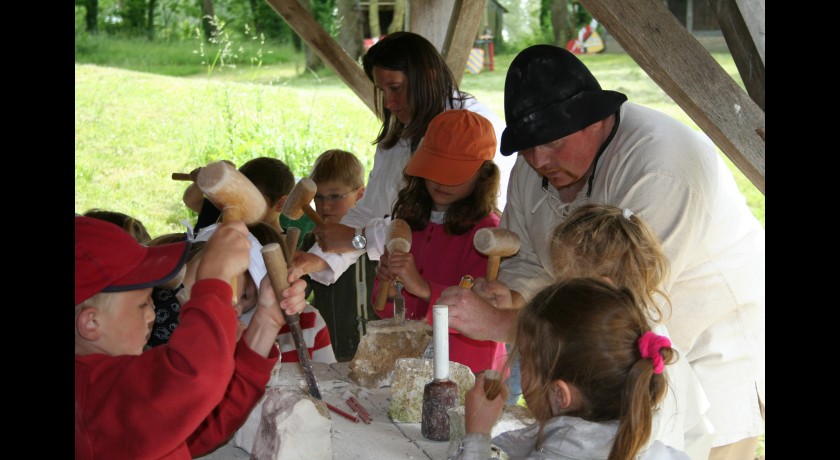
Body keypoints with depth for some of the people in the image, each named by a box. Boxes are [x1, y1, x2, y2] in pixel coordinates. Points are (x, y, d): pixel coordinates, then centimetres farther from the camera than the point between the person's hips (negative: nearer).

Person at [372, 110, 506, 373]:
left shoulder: (487, 230, -9)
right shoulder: (409, 220, 12)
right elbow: (385, 310, 18)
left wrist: (424, 289, -24)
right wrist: (387, 285, -2)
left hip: (465, 370, -5)